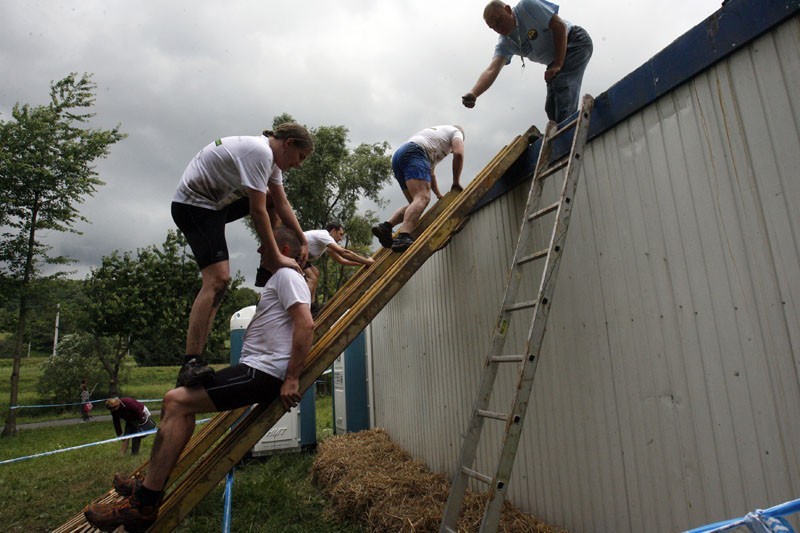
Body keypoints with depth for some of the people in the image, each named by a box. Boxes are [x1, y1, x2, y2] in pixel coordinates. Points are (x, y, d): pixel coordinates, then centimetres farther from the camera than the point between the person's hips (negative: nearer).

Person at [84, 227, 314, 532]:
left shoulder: (287, 275, -7)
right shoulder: (279, 279, 26)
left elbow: (306, 325, -22)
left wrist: (291, 379, -22)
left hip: (263, 372, -11)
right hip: (255, 370, 11)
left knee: (176, 401, -15)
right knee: (179, 404, 15)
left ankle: (144, 504, -9)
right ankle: (151, 486, 17)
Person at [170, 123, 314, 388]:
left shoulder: (270, 156, 9)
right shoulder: (260, 152, -22)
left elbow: (281, 203, 12)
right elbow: (257, 211, -24)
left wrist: (303, 240, 8)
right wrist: (276, 257, -20)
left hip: (217, 202, 11)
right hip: (193, 205, -11)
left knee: (272, 195, 15)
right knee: (218, 278, -23)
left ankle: (267, 262, 18)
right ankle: (191, 364, -23)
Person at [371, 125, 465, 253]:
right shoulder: (456, 131, 22)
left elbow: (431, 173, 43)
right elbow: (458, 154, 1)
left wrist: (439, 195, 45)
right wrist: (456, 183, 7)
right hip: (413, 152, -9)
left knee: (416, 203, 8)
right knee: (423, 198, -23)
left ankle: (385, 226, -12)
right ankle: (403, 238, -44)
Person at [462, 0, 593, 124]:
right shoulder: (505, 44, -9)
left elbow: (560, 26, -20)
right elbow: (491, 70, -25)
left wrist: (557, 65, -24)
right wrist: (473, 93, -45)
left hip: (575, 41, -6)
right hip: (555, 61, 7)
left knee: (562, 85, -29)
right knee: (551, 107, -3)